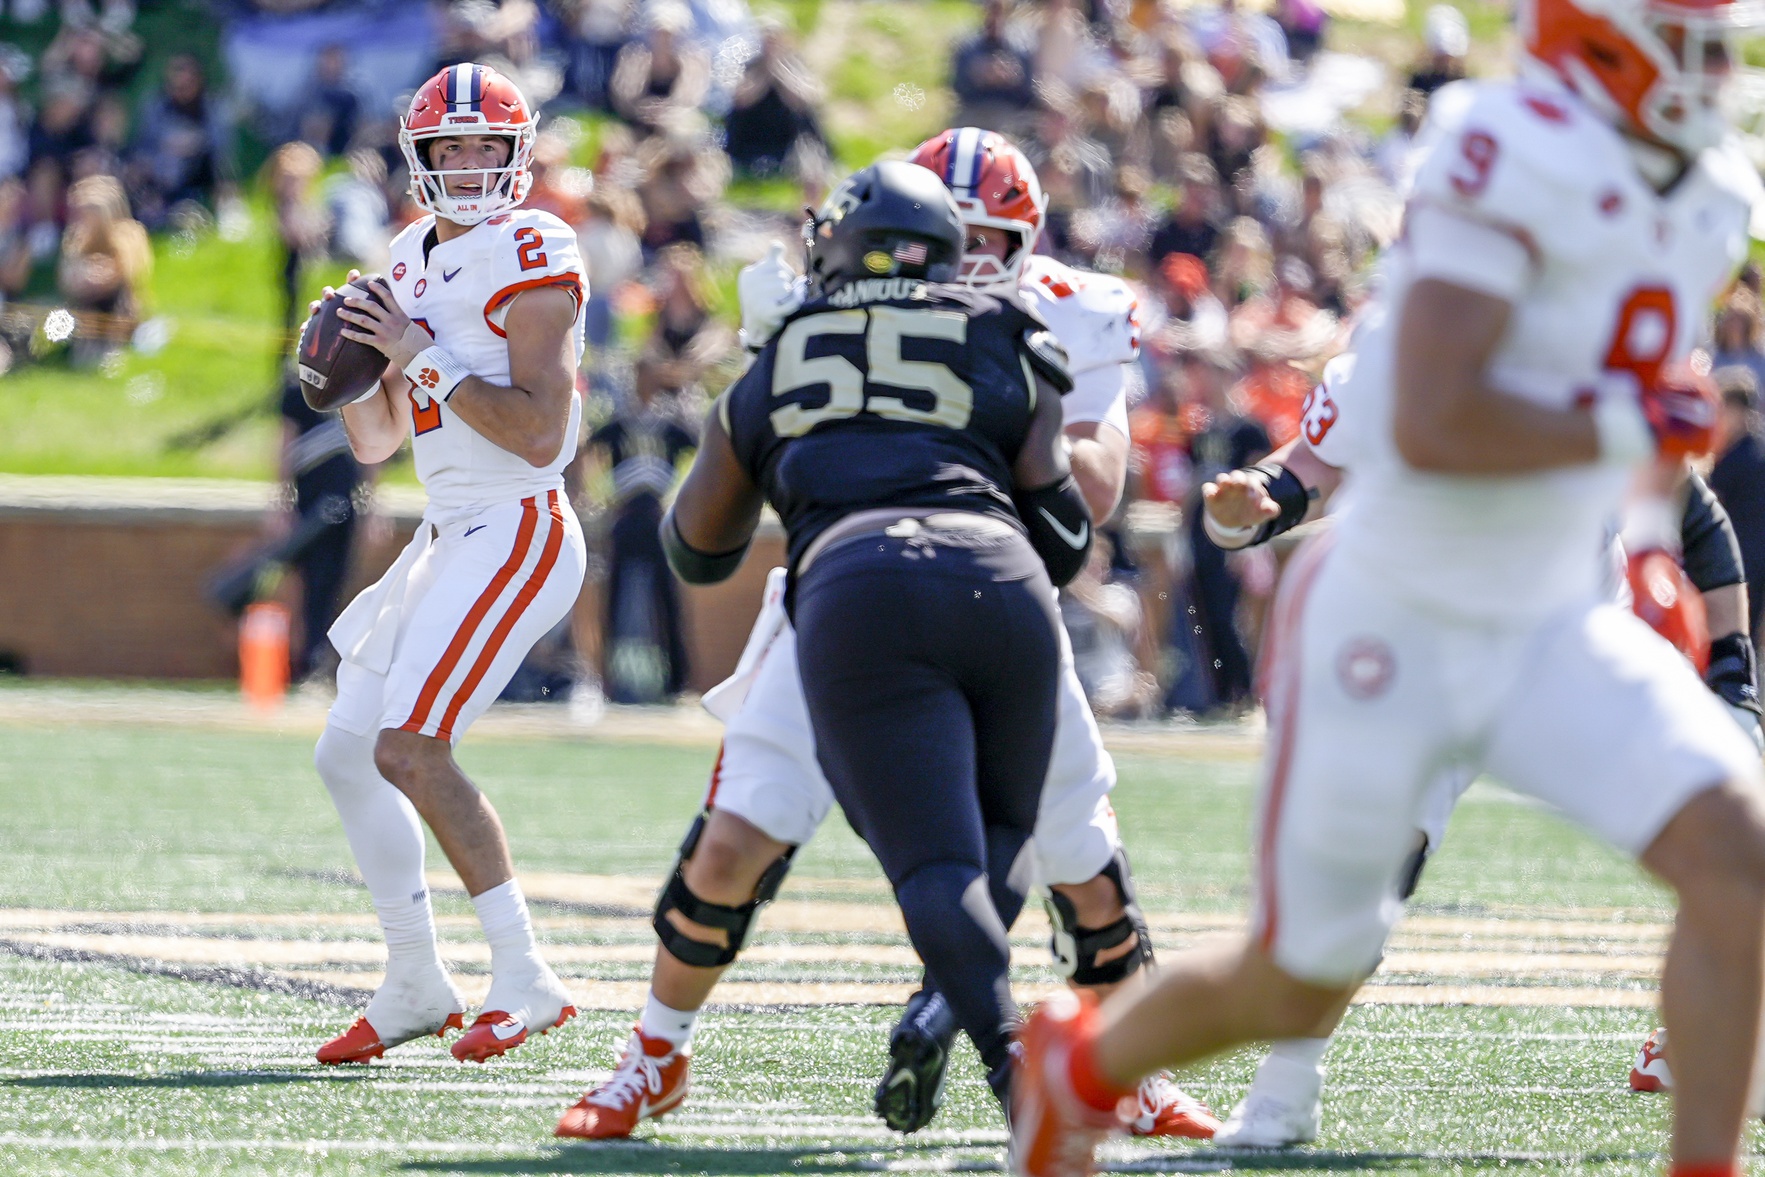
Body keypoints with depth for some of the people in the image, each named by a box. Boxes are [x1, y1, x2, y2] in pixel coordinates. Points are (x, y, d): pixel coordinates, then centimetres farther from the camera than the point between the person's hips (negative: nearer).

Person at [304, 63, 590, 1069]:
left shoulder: (528, 255, -11)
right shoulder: (415, 261, 16)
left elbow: (540, 432, -20)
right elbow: (375, 441, 19)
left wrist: (425, 357, -19)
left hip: (518, 529, -9)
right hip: (449, 535, 9)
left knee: (409, 747, -20)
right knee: (348, 753, 9)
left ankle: (526, 978, -16)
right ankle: (416, 986, 18)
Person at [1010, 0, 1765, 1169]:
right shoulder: (1517, 160, -24)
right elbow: (1431, 424, -31)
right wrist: (1624, 427, -23)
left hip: (1548, 631, 7)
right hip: (1390, 631, -7)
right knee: (1298, 992, 10)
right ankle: (1081, 1062, 41)